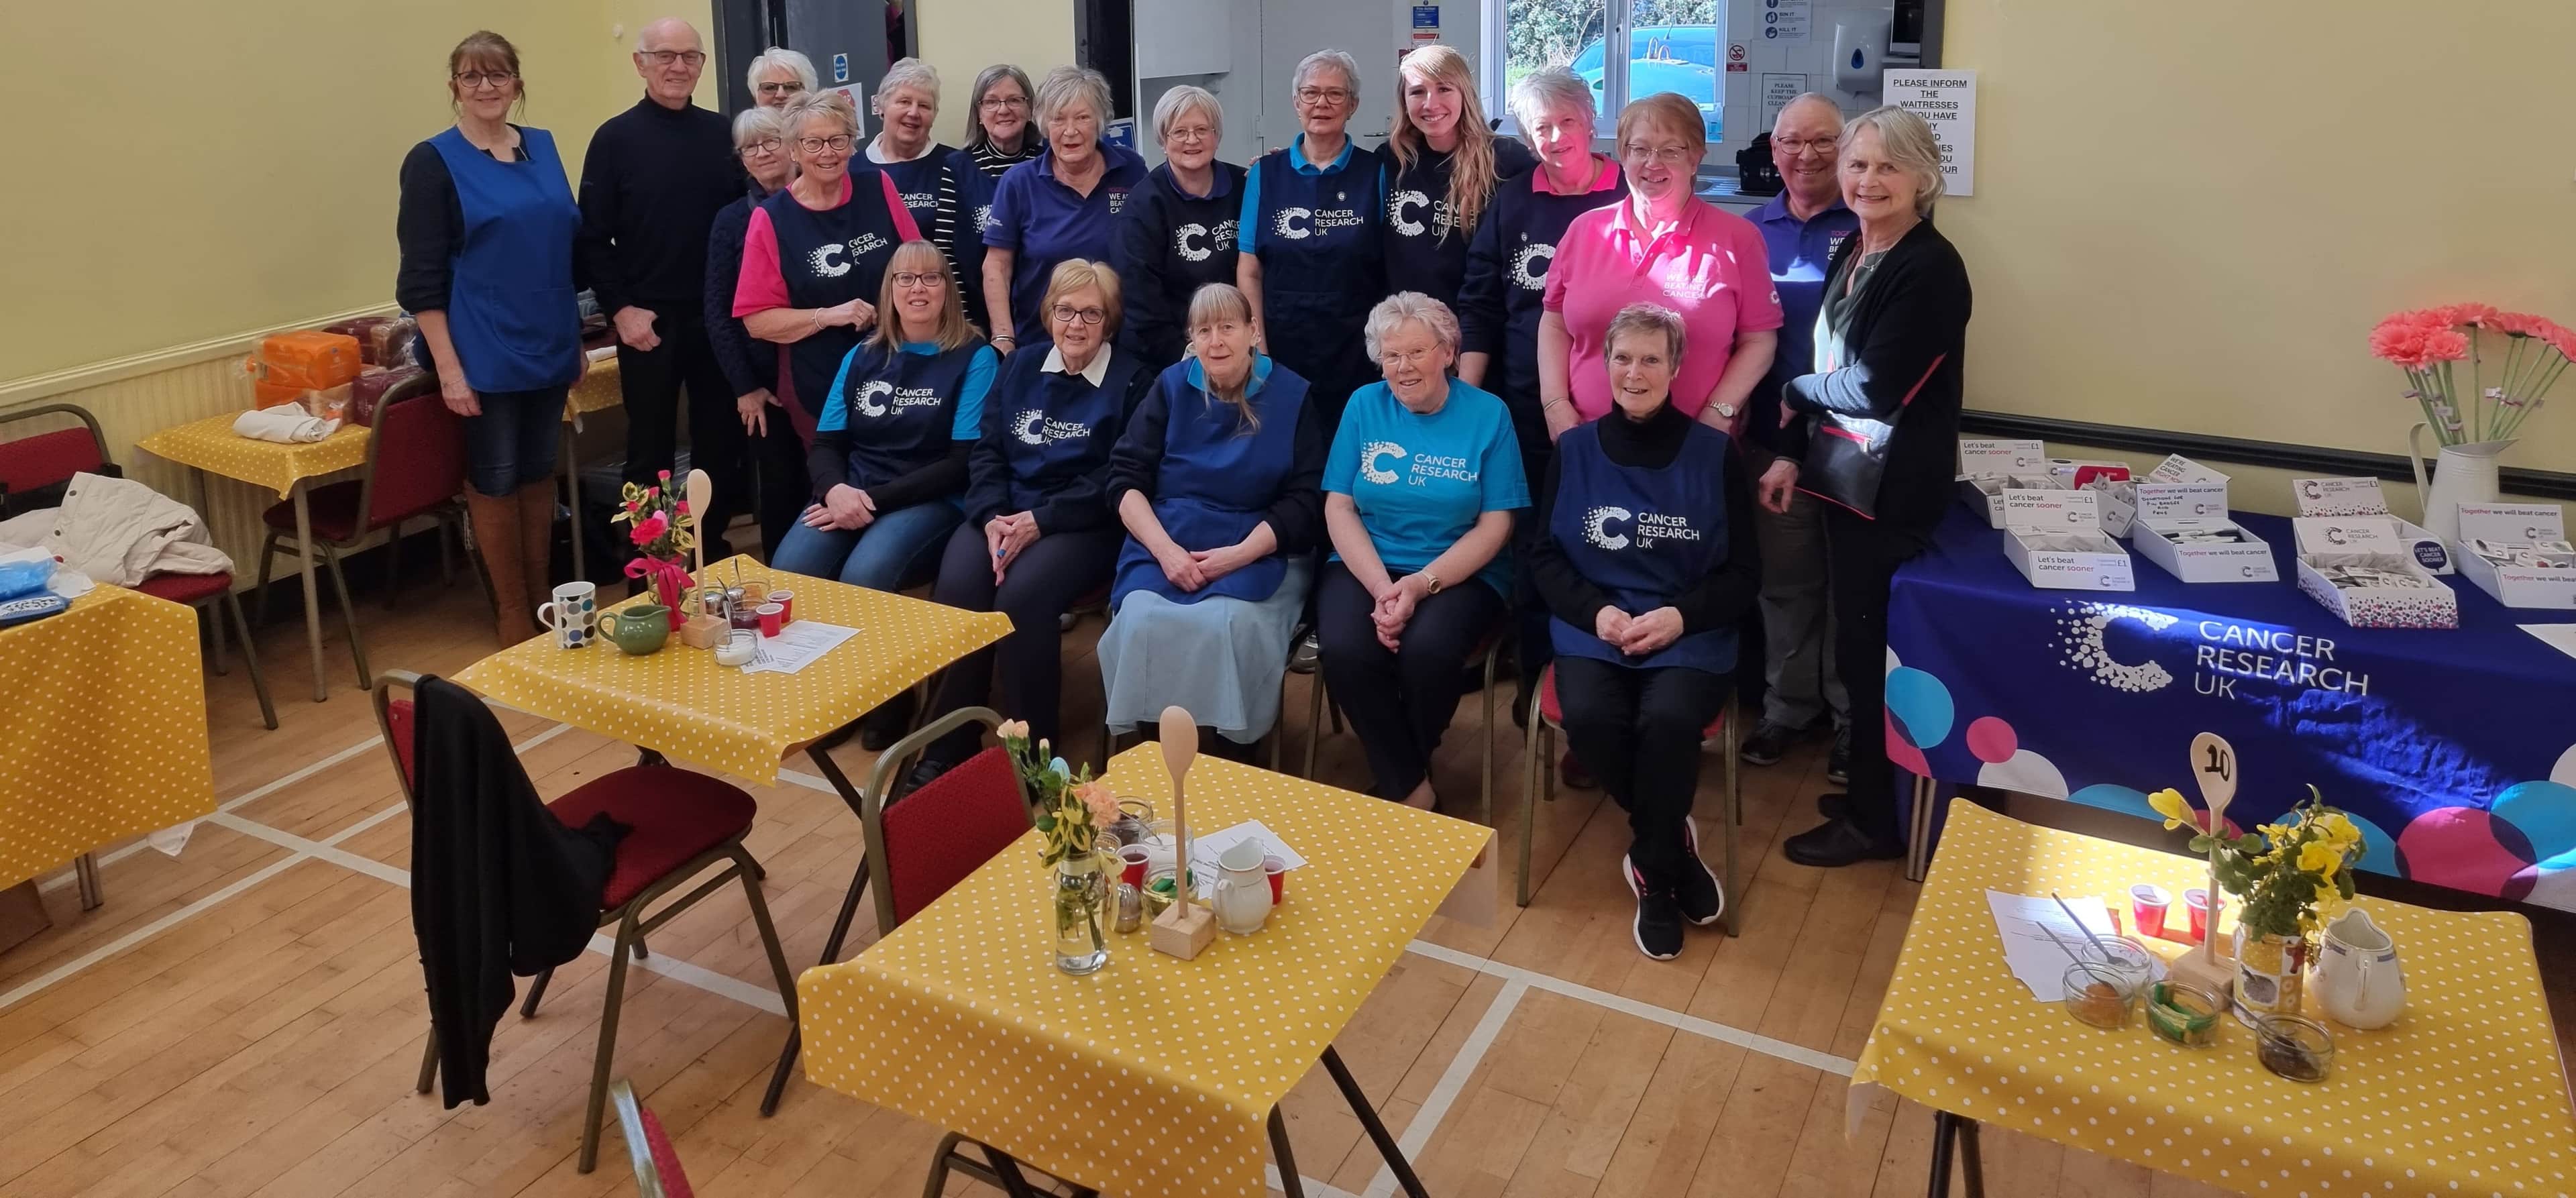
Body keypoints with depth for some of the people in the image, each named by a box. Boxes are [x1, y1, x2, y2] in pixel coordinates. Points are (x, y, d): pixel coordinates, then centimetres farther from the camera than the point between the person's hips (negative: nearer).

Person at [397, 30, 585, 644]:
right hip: (485, 354, -5)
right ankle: (512, 609, 17)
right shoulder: (432, 162, -7)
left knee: (539, 470, 14)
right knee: (495, 478, 4)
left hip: (549, 345, 5)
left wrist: (578, 338, 14)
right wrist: (449, 367, -16)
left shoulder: (542, 147, 8)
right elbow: (422, 279, -10)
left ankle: (542, 595, 26)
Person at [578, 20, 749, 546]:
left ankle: (712, 553, 25)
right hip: (649, 319, -3)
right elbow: (593, 237, -4)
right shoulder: (615, 138, -3)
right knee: (651, 450, 5)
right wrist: (619, 308, -11)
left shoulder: (718, 133, 7)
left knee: (721, 441, 10)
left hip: (715, 315, 3)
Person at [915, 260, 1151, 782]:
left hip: (1082, 525, -4)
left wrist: (1039, 521, -17)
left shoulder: (1133, 381, 1)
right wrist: (992, 517, -11)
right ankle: (947, 749, -14)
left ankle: (1033, 748, -16)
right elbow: (986, 451, 9)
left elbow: (1116, 482, -8)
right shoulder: (1020, 366, 15)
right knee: (957, 590, -25)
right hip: (1003, 513, 4)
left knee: (1022, 595, -32)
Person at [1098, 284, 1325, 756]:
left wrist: (1239, 553, -16)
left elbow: (1305, 500, -2)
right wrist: (1165, 549, -13)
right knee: (1143, 621, -29)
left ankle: (1228, 756, -13)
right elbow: (1125, 479, 4)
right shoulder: (1171, 388, 9)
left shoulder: (1291, 397, 3)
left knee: (1228, 626, -33)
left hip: (1260, 552, -2)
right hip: (1166, 543, 2)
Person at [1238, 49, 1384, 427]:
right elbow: (1249, 272, 4)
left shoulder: (1376, 174, 3)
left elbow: (1394, 271, 3)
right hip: (1283, 355, 1)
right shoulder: (1266, 174, 6)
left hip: (1356, 357, -1)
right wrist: (1257, 351, -5)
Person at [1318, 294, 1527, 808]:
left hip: (1460, 574, -2)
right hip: (1365, 566, 2)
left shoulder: (1488, 414, -2)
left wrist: (1421, 583, -18)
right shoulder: (1364, 405, 4)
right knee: (1344, 650, -29)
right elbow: (1339, 508, 1)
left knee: (1427, 650, -32)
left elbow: (1495, 526, -5)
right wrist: (1381, 586, -15)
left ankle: (1405, 766, 0)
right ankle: (1410, 787, -7)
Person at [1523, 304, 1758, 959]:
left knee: (1670, 719, -33)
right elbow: (1544, 555, 7)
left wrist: (1680, 615, -15)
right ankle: (1674, 844, -2)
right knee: (1589, 717, -30)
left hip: (1690, 634, -1)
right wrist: (1595, 611, -11)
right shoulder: (1575, 449, 6)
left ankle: (1653, 868, -6)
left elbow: (1744, 576, 3)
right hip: (1593, 628, 2)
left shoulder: (1714, 455, 1)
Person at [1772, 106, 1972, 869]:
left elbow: (1876, 389, -20)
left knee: (1868, 647, 1)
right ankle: (1868, 790, 32)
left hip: (1894, 489, -8)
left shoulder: (1930, 269, -17)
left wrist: (1797, 392, -4)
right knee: (1855, 640, 16)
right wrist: (1793, 455, 7)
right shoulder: (1853, 254, 10)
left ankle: (1876, 820, 16)